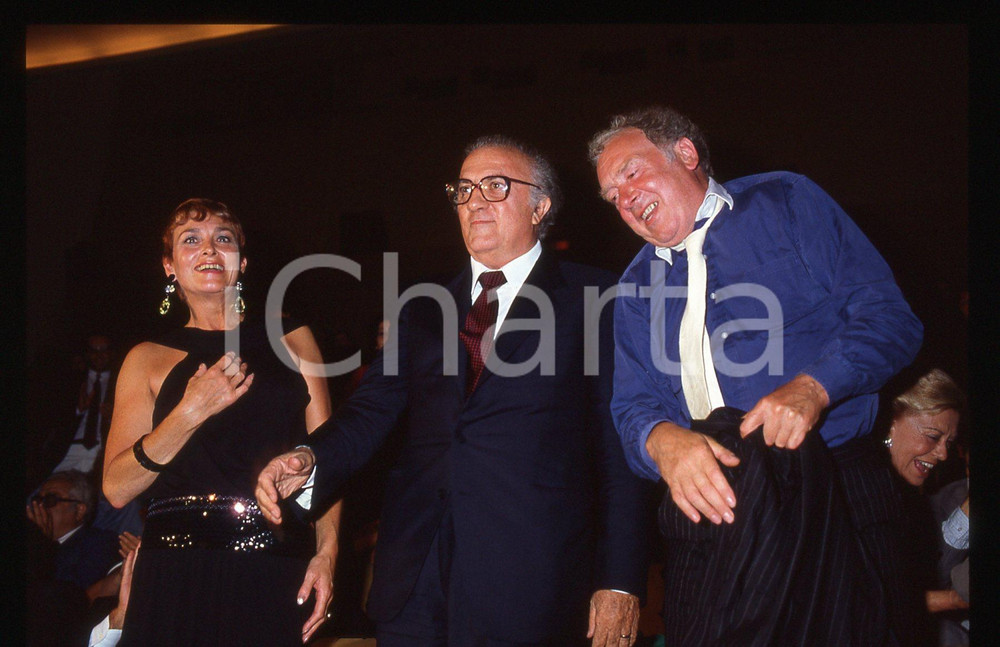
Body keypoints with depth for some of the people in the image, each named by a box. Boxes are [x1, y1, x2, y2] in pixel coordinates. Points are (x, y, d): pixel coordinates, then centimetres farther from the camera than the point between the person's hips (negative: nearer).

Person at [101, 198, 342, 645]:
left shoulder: (292, 340, 12)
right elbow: (117, 488, 1)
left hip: (276, 579, 1)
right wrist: (190, 412, -11)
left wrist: (327, 551, -4)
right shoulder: (149, 360, 10)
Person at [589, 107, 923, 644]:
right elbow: (632, 403, 12)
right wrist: (663, 439, -13)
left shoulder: (784, 202, 8)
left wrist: (811, 388, -18)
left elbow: (888, 317, -1)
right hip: (706, 506, 3)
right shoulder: (636, 287, 21)